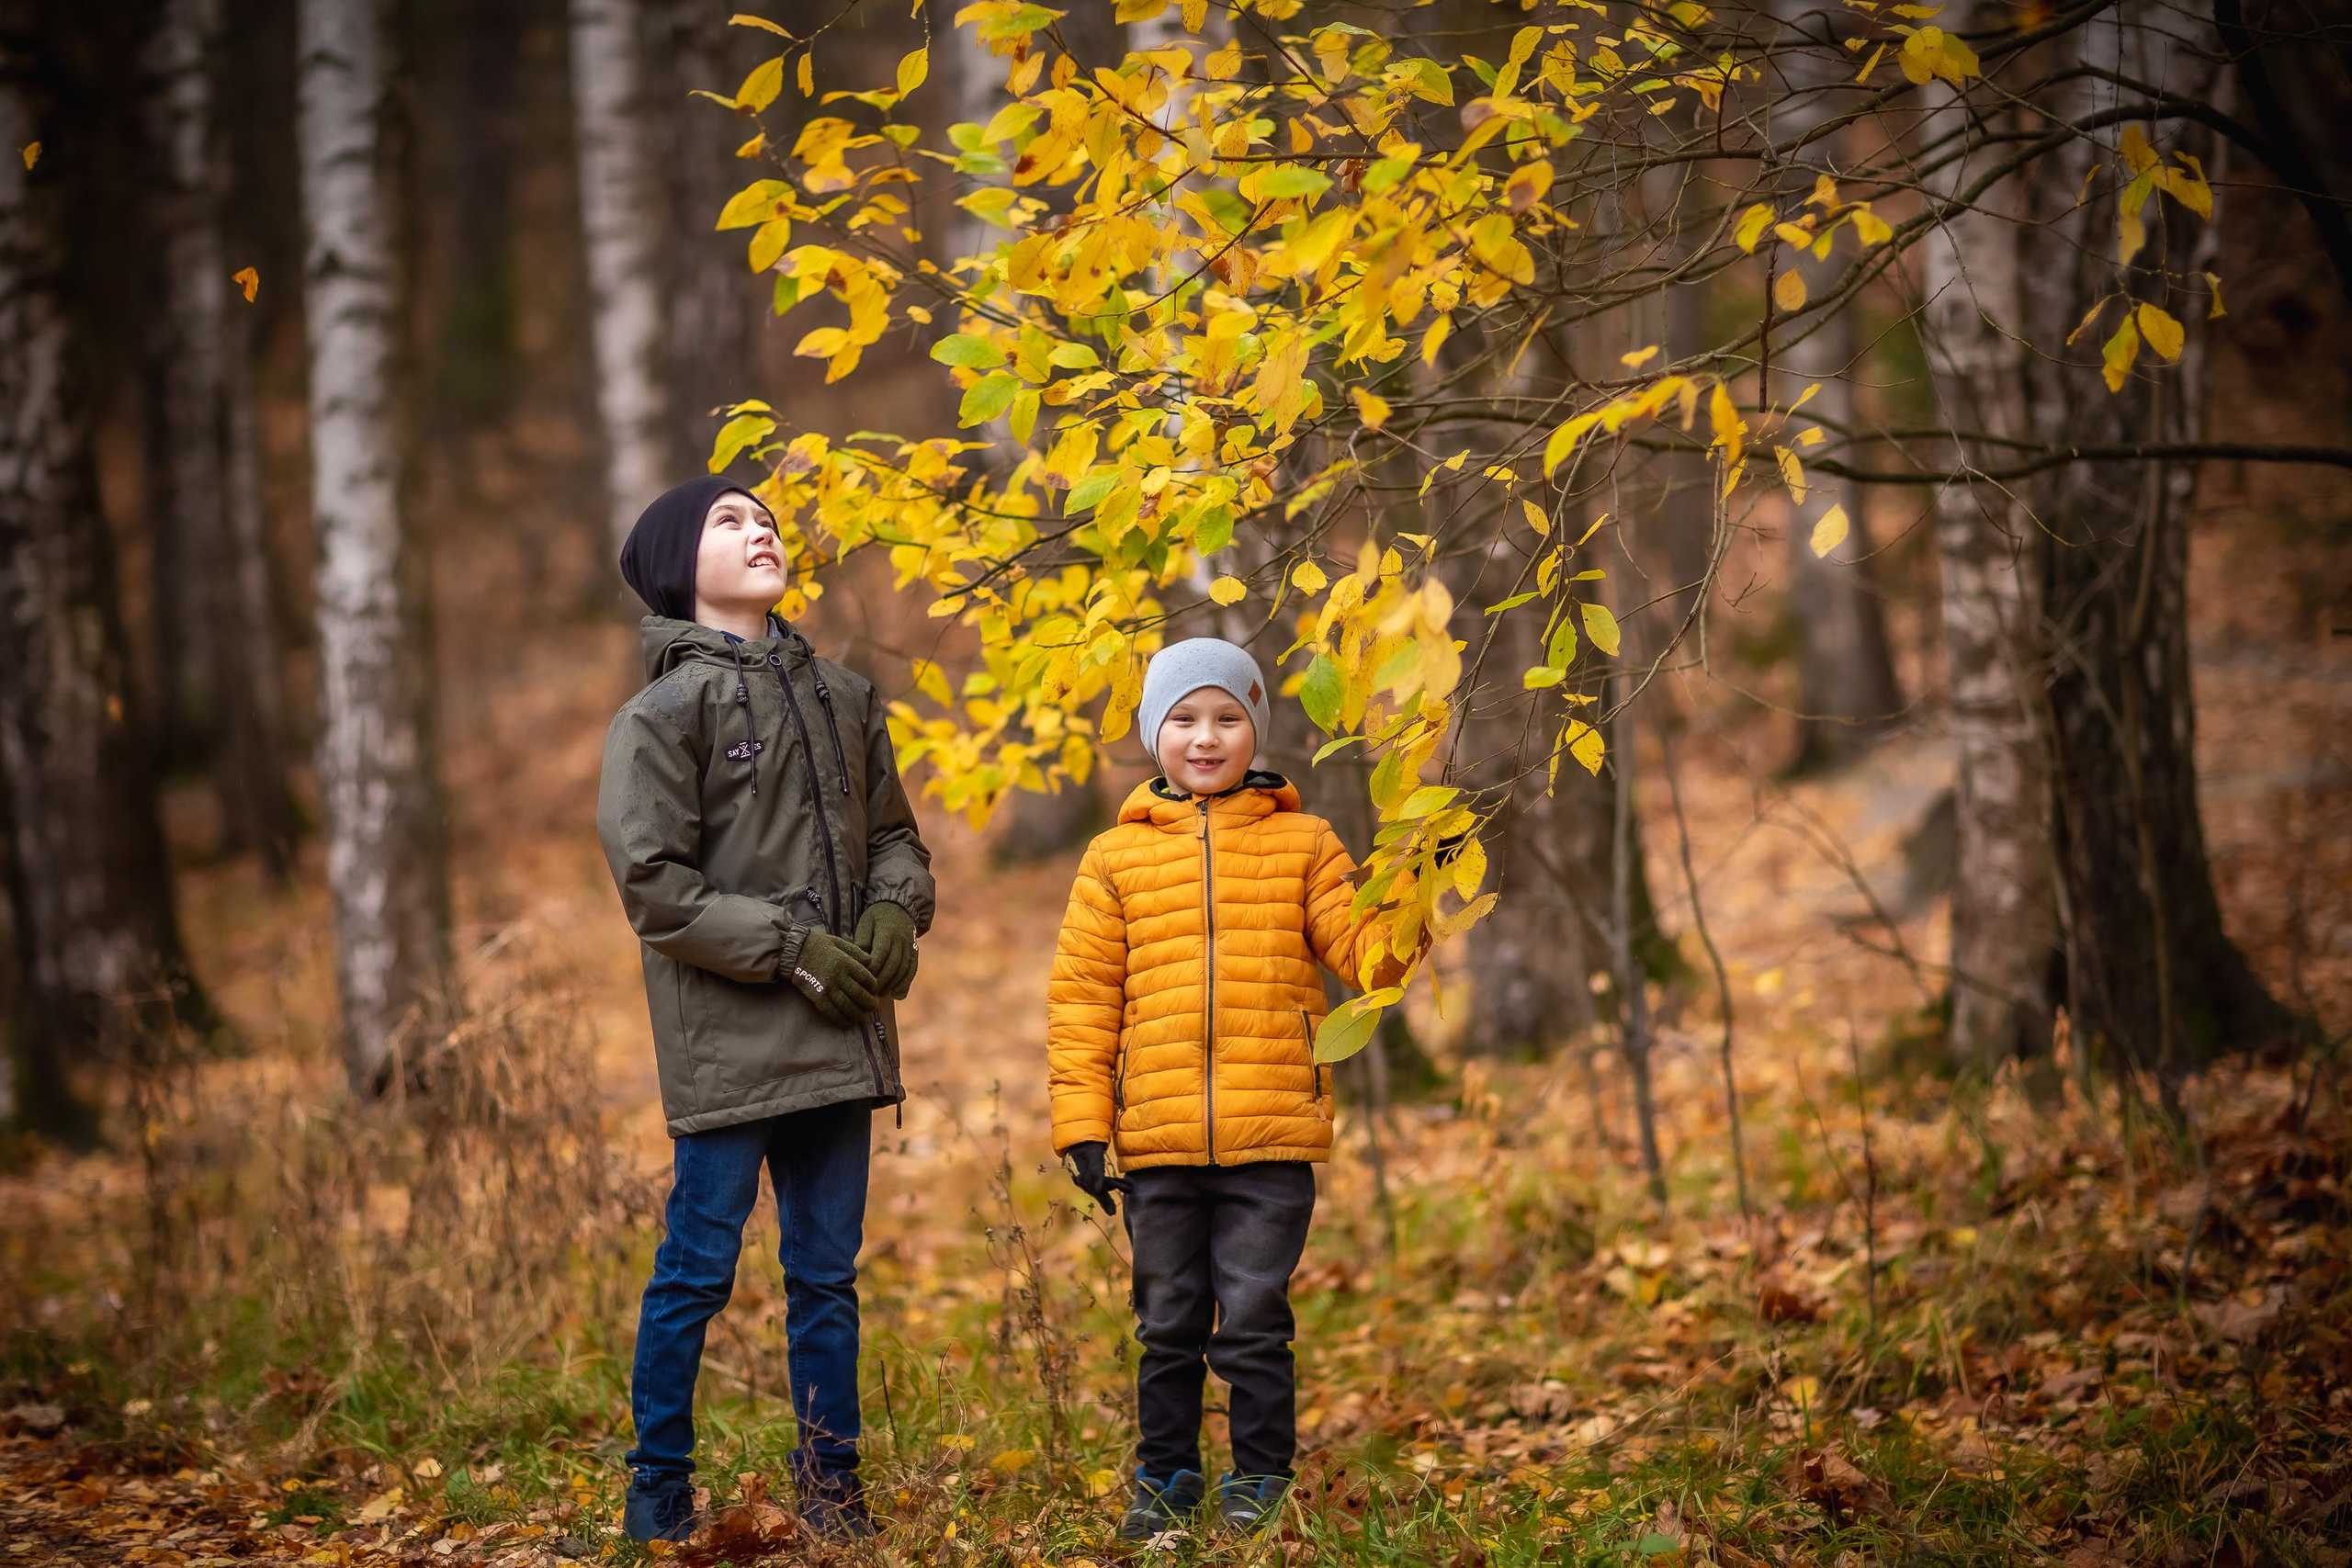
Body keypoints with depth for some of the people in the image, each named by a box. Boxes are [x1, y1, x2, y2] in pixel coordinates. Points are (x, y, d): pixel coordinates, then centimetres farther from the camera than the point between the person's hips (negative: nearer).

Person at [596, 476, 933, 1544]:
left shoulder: (842, 699, 13)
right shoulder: (662, 712, -6)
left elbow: (893, 836, 18)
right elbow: (654, 885, -11)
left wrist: (894, 916, -4)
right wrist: (792, 949, -16)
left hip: (837, 1037, 6)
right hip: (725, 1042, -5)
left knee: (827, 1273, 12)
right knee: (698, 1271, 0)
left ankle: (831, 1485, 21)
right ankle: (659, 1492, 11)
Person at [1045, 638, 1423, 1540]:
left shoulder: (1304, 845, 6)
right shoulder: (1117, 858, 7)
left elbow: (1363, 958, 3)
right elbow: (1082, 995, 6)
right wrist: (1081, 1123, 1)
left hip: (1272, 1138, -1)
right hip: (1158, 1141, 1)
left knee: (1253, 1322, 1)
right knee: (1168, 1325, 11)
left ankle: (1259, 1477, 17)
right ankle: (1166, 1475, 25)